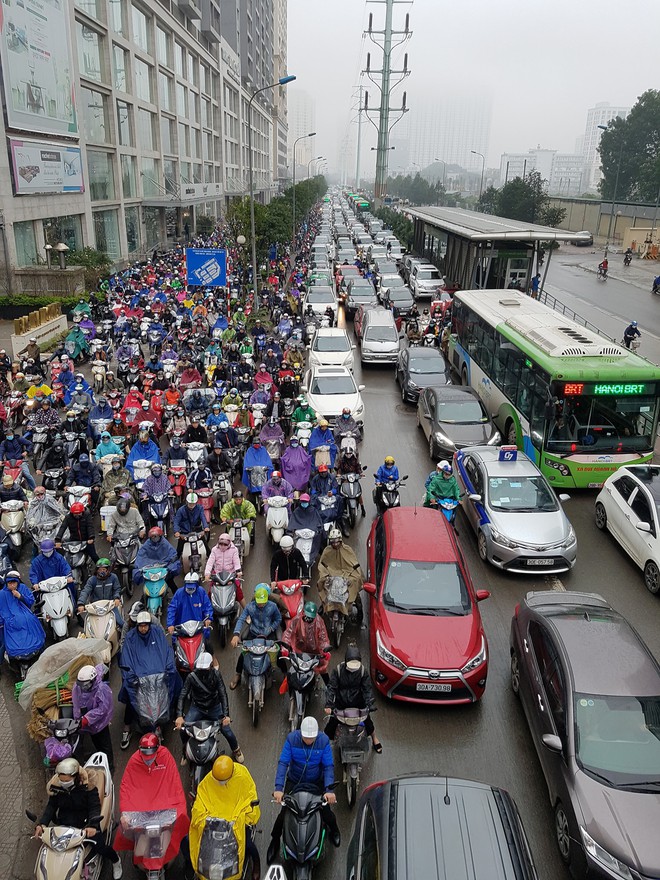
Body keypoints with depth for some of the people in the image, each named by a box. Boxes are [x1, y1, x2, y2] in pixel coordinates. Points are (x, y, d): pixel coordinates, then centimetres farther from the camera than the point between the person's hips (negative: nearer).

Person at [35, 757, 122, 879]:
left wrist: (92, 825, -36)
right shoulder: (56, 785, -10)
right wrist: (42, 823, -18)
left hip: (86, 820, -4)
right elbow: (51, 806, -2)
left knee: (100, 847, -13)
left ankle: (115, 861, 21)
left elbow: (95, 807, -21)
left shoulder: (87, 784, -21)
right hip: (66, 822, 4)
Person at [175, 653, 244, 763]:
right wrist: (179, 716, -33)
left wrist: (226, 715, -30)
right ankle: (186, 752, 13)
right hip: (197, 708, 0)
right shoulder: (192, 677, -17)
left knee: (227, 731, -7)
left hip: (214, 707, 0)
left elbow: (223, 694, -20)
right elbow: (182, 696, -19)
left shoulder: (216, 674, -17)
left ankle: (236, 750, 26)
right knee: (182, 729, -18)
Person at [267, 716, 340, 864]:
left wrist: (329, 790, -29)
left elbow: (329, 766, -17)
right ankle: (274, 840, 23)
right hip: (294, 781, 0)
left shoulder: (324, 741, -21)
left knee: (326, 811, -2)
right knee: (284, 812, -5)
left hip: (316, 782, 0)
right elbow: (283, 763, -22)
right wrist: (279, 788, -31)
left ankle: (333, 829, 34)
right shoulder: (291, 739, -22)